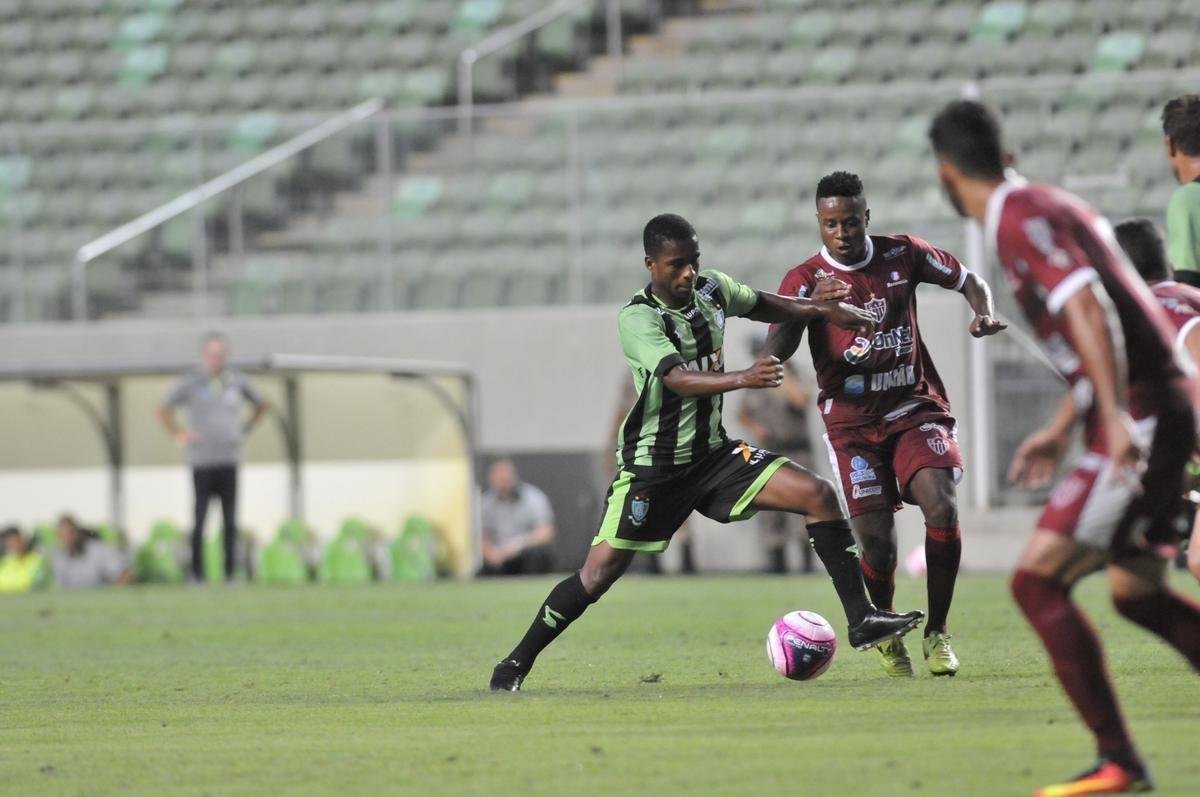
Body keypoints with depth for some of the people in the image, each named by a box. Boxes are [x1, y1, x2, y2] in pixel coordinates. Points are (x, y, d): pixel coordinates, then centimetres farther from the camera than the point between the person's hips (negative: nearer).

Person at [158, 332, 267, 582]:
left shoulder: (236, 381, 9)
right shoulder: (191, 382, -1)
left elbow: (261, 405, 26)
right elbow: (163, 410, 6)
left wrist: (244, 430, 15)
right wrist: (179, 435, -4)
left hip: (230, 461, 3)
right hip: (202, 461, -3)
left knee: (230, 521, 1)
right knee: (200, 518, -4)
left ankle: (230, 574, 5)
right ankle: (197, 574, 1)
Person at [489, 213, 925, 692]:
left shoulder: (711, 289, 0)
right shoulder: (637, 319, -20)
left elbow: (761, 305, 23)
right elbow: (679, 379, -36)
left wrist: (825, 310, 13)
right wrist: (743, 379, -51)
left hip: (713, 453, 6)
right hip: (652, 466, -6)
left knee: (818, 495, -10)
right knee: (599, 573, -9)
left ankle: (861, 621, -7)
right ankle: (517, 663, 9)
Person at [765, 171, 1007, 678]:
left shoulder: (902, 255, 2)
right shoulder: (806, 280, -5)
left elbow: (969, 281, 15)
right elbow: (775, 353, -18)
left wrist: (984, 314, -8)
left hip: (916, 407, 1)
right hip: (852, 421, -1)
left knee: (941, 507, -22)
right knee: (877, 542, -10)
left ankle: (937, 631, -6)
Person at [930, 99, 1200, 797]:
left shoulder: (1020, 221, -11)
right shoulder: (1055, 206, 19)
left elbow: (1088, 308, -26)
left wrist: (1117, 416, -33)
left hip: (1142, 419, -10)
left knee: (1037, 580, -10)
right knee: (1136, 593, 19)